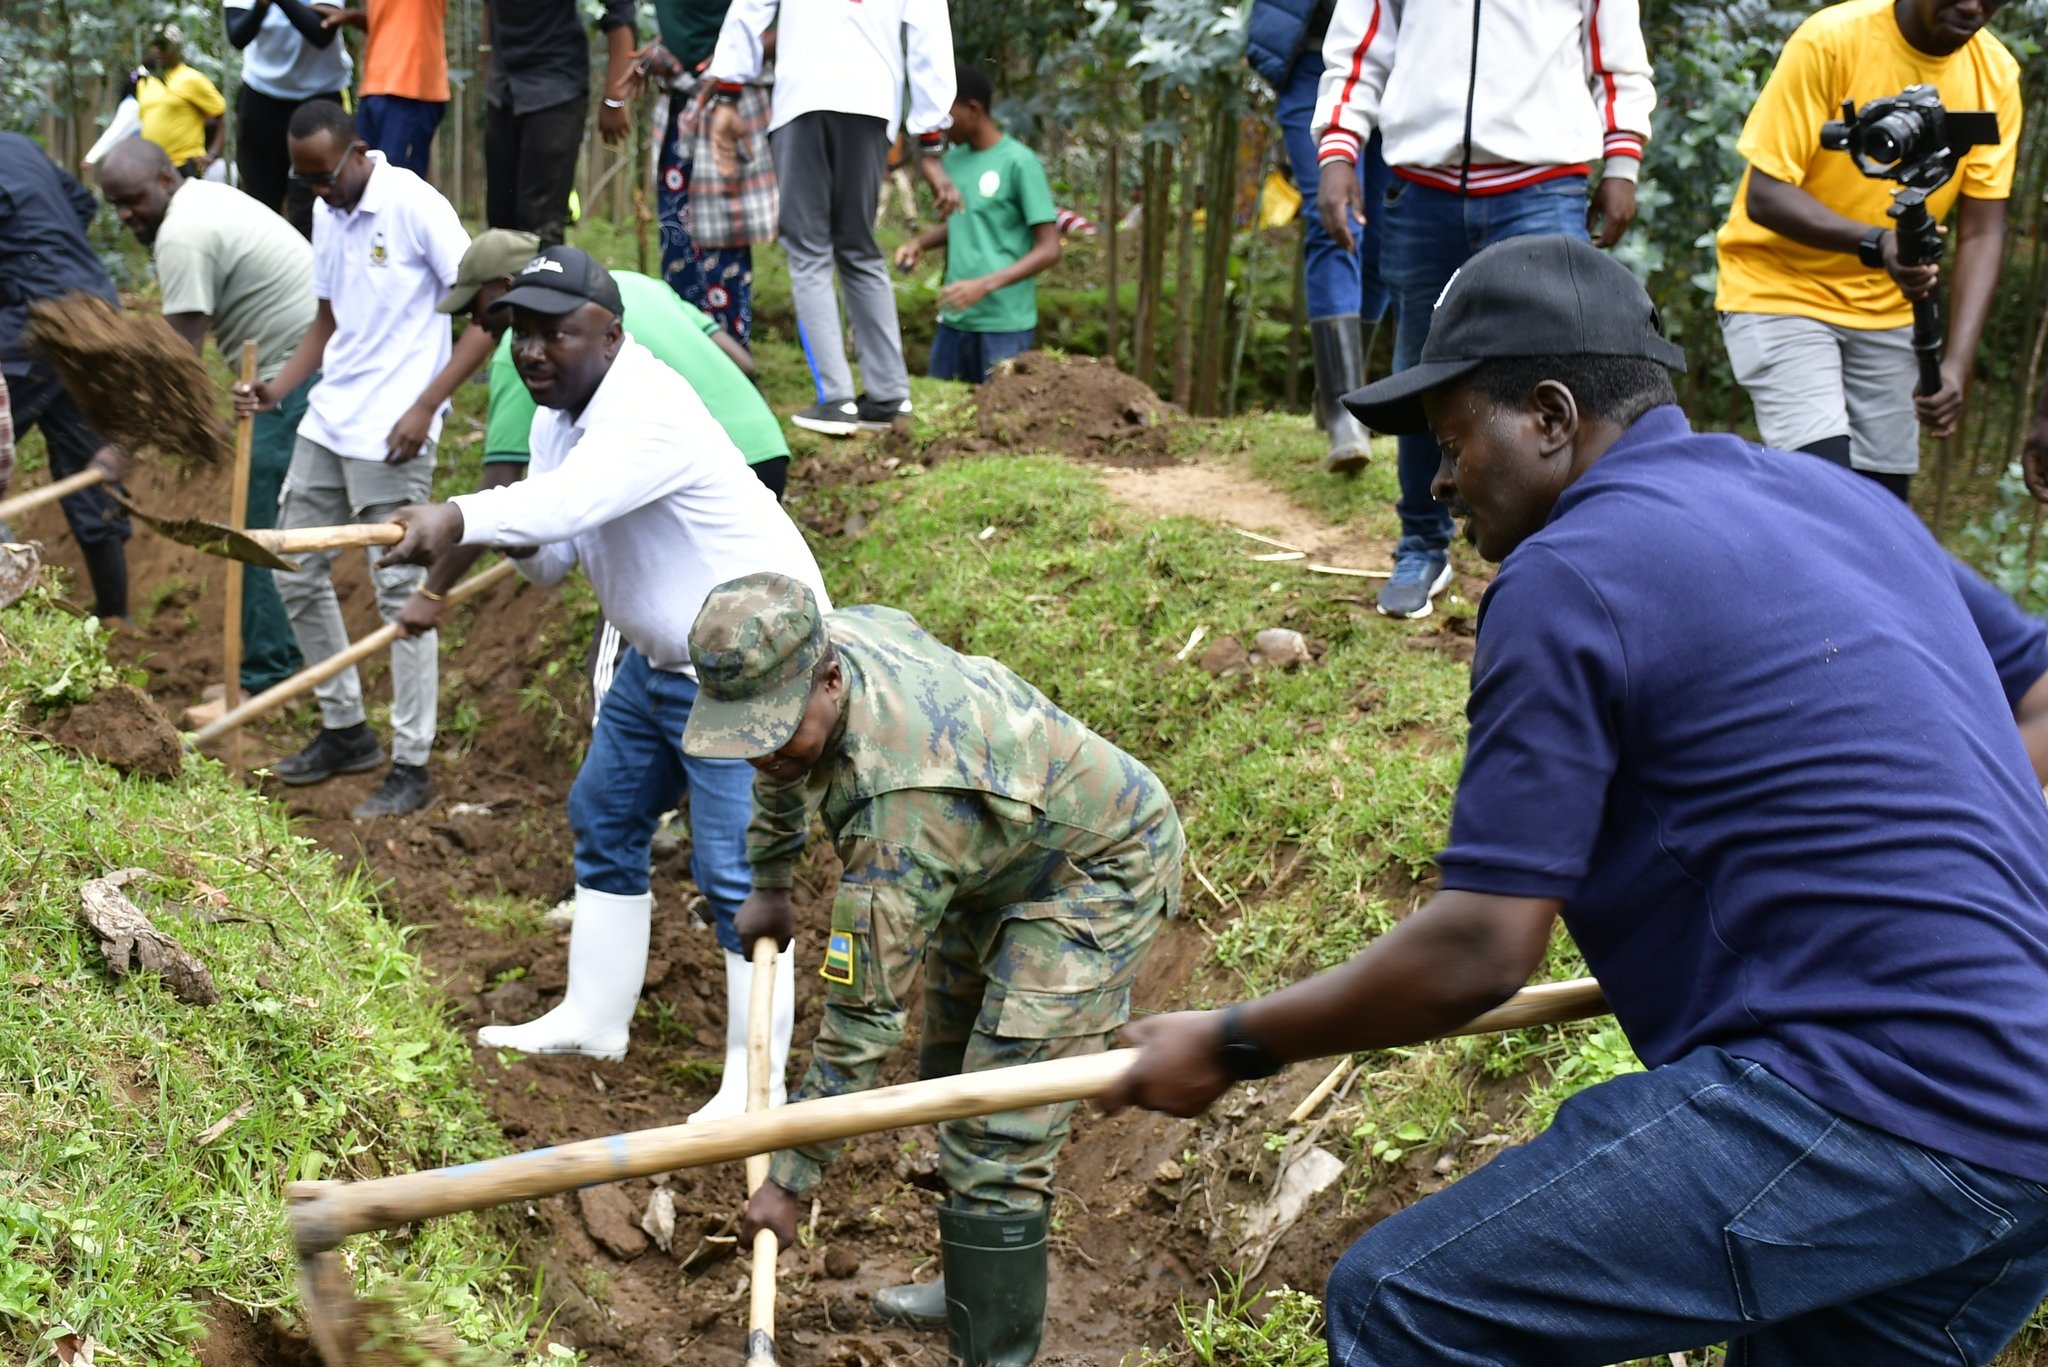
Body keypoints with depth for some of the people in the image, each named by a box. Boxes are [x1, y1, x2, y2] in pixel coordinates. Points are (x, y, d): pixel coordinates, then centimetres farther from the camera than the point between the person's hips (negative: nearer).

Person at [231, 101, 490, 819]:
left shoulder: (415, 206, -12)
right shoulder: (326, 213, 12)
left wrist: (425, 407, -19)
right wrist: (278, 388, 4)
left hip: (392, 433, -9)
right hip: (329, 417, 9)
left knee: (400, 588, -5)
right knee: (295, 571, 14)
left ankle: (411, 766, 3)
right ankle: (345, 729, 28)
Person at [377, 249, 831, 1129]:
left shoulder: (648, 411, -26)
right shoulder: (557, 414, 5)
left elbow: (572, 498, -46)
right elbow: (555, 554, 2)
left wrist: (460, 517, -61)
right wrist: (523, 548, -21)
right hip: (659, 655, 11)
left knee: (733, 872, -10)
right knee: (604, 818, 18)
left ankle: (754, 1089, 1)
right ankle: (593, 1020, 35)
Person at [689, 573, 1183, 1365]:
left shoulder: (902, 804, -41)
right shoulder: (812, 648, -17)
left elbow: (864, 1016, -33)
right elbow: (783, 771, 10)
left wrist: (790, 1181, -24)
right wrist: (769, 884, 18)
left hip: (1097, 870, -9)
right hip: (998, 856, 10)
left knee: (996, 1137, -15)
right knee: (948, 1083, 20)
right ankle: (976, 1284, 37)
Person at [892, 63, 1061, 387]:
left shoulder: (1020, 162, -10)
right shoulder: (953, 158, 10)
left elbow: (1049, 249, -11)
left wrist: (984, 285, -21)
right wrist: (919, 243, 6)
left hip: (1003, 324, -7)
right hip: (954, 319, 7)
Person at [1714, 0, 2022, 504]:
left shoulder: (1996, 73, -5)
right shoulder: (1830, 41, -19)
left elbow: (1982, 230, -6)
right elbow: (1765, 194, -21)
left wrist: (1957, 363, -19)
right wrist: (1875, 244, -37)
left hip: (1888, 308, 5)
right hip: (1781, 292, -5)